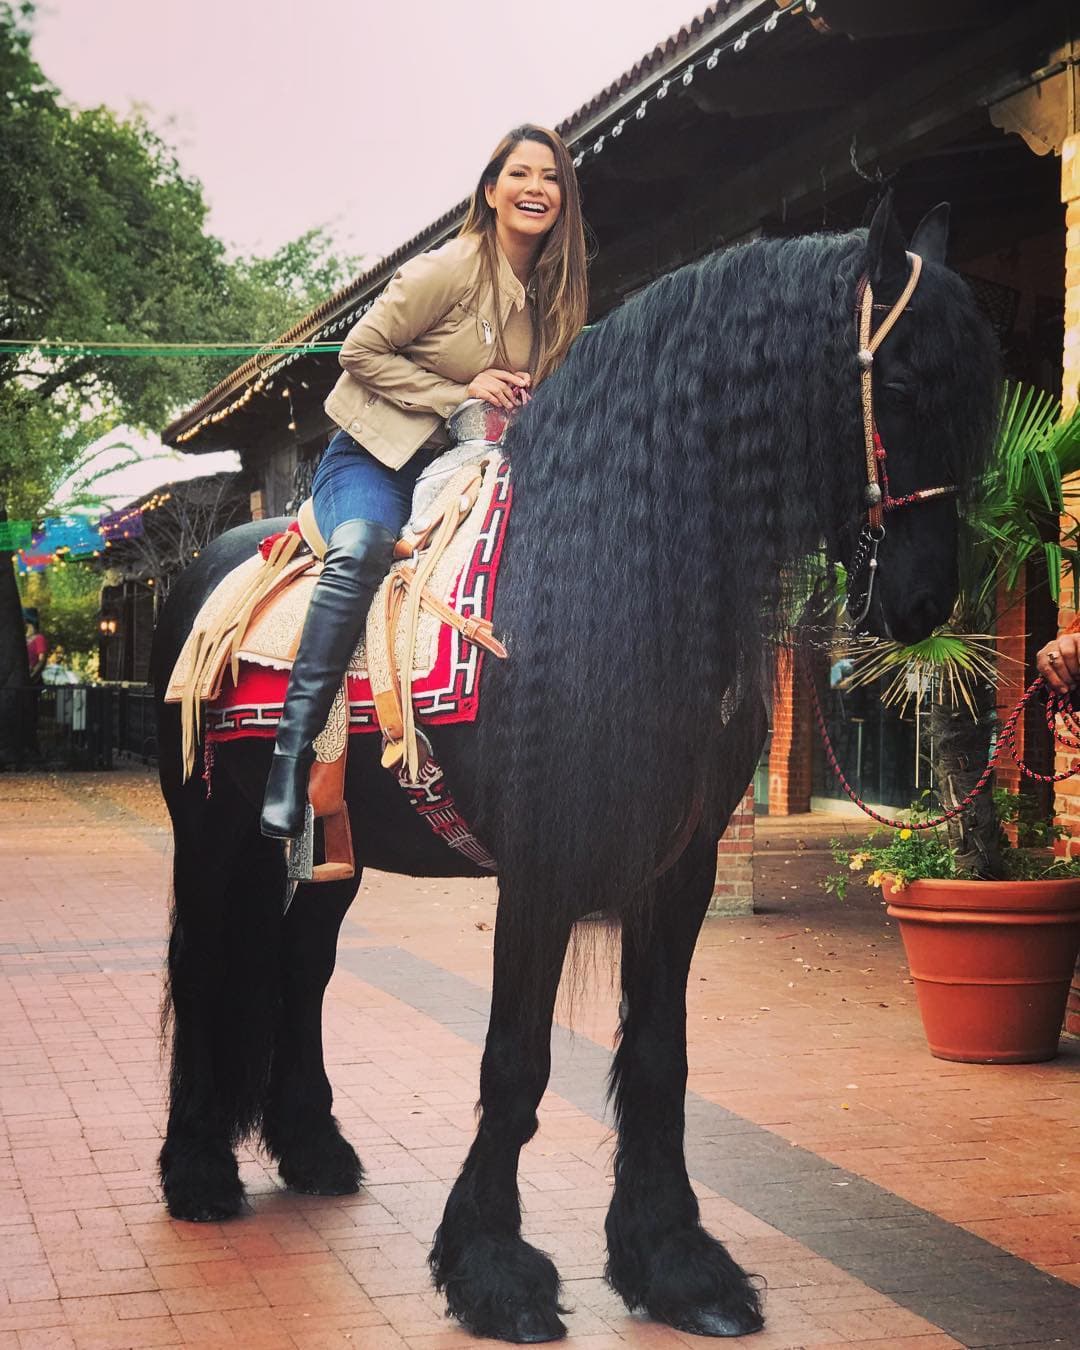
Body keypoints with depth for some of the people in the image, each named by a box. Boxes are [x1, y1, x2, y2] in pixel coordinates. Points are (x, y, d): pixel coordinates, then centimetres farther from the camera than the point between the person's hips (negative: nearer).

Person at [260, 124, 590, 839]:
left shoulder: (558, 290, 7)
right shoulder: (449, 269, -13)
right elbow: (361, 352, -10)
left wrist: (521, 394, -2)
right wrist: (460, 393, -16)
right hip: (374, 457, -6)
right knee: (364, 546, -37)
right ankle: (292, 758, -38)